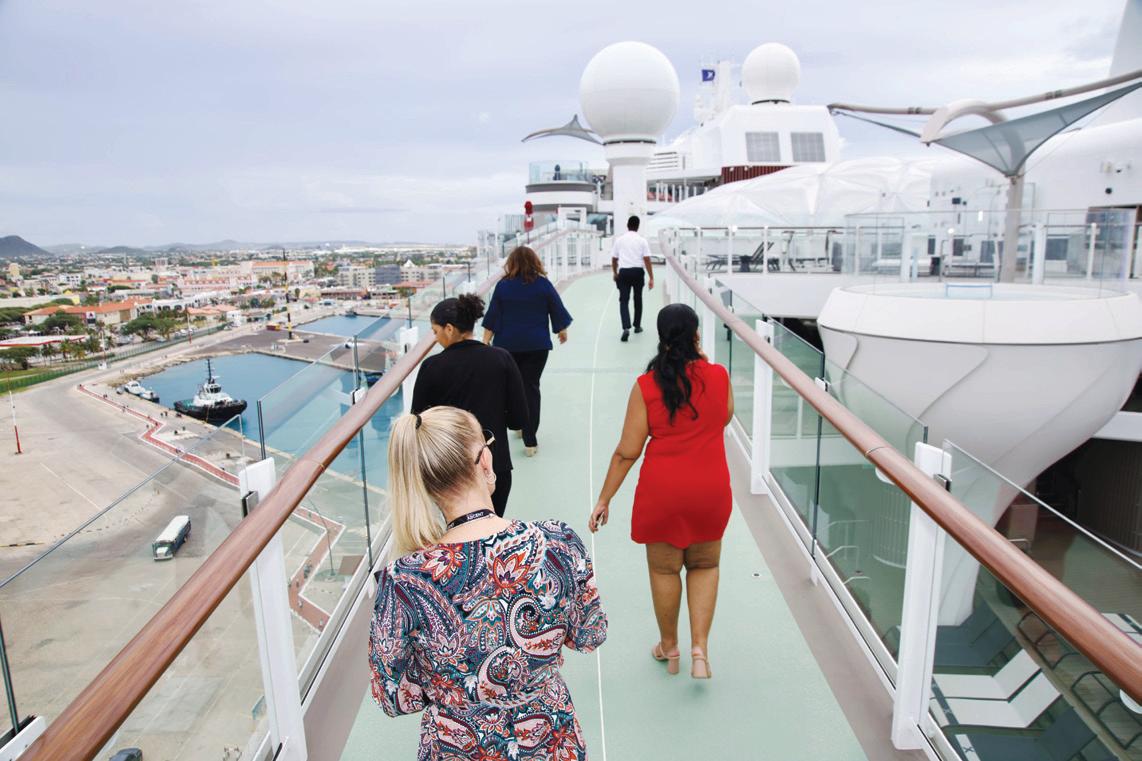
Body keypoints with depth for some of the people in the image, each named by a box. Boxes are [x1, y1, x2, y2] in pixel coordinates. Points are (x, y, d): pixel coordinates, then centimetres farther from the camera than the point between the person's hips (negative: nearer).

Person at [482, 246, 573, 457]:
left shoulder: (503, 286, -2)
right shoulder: (543, 284, -3)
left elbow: (492, 317, -1)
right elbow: (557, 310, 5)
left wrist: (486, 341, 5)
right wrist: (562, 330, 22)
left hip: (507, 344, 0)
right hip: (537, 345, 0)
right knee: (530, 388, 2)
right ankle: (530, 441, 1)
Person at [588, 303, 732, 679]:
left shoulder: (646, 385, -11)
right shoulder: (719, 376, -6)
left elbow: (627, 451, -10)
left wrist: (604, 499, 0)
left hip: (661, 491, -1)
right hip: (711, 490, 2)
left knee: (664, 569, 17)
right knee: (704, 566, 22)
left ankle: (669, 648, 34)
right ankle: (700, 649, 14)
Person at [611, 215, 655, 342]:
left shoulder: (619, 240, 4)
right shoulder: (642, 240, 0)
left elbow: (614, 259, 9)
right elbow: (647, 260, -5)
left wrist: (615, 273, 25)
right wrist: (651, 278, -3)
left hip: (624, 272, 0)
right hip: (638, 271, 0)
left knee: (624, 300, -1)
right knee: (638, 299, 18)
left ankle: (626, 328, -19)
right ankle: (637, 326, 30)